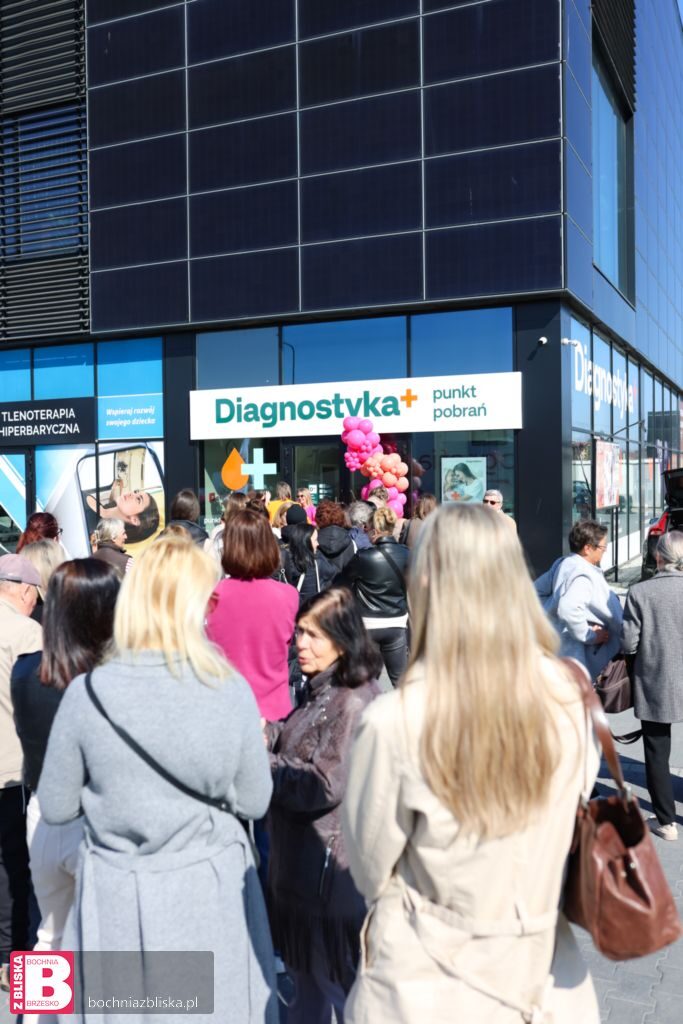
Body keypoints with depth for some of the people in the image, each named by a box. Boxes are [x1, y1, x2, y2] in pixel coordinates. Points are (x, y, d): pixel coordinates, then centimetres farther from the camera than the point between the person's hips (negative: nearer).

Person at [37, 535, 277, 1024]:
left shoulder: (88, 692, -16)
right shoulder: (232, 690, -15)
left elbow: (56, 809, -3)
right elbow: (254, 802, -4)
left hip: (120, 897, 0)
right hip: (212, 892, 0)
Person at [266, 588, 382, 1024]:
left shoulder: (356, 701, -23)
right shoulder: (320, 689, 5)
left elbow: (324, 786, -24)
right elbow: (297, 746, 12)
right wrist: (267, 734, -6)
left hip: (331, 868, -9)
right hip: (300, 857, 9)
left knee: (341, 987, 10)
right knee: (305, 975, 25)